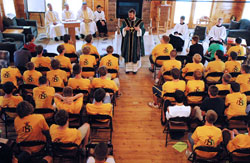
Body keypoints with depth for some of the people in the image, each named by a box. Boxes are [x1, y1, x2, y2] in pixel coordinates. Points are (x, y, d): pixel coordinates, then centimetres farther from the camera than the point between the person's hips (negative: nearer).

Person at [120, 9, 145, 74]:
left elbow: (143, 31, -2)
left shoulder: (140, 22, -3)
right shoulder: (125, 21, 2)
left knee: (135, 54, 4)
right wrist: (124, 29, -17)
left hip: (136, 41, -1)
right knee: (127, 54, 4)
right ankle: (128, 68, 16)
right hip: (127, 41, 1)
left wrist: (139, 29, -22)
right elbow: (121, 29, 4)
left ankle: (135, 68, 17)